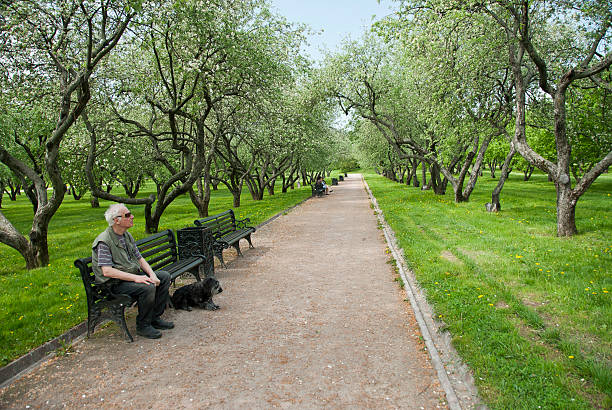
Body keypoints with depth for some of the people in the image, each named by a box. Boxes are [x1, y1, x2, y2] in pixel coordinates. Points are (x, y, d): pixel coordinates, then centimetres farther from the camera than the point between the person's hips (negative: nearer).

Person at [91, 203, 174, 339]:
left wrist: (152, 274, -7)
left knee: (165, 276, 0)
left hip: (134, 275, 9)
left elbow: (140, 259, 12)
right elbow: (107, 271, -25)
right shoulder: (104, 241, -18)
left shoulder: (127, 235, 10)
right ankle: (143, 325, -9)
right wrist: (135, 278, -30)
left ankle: (155, 318, 6)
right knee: (148, 287, -30)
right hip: (116, 283, -9)